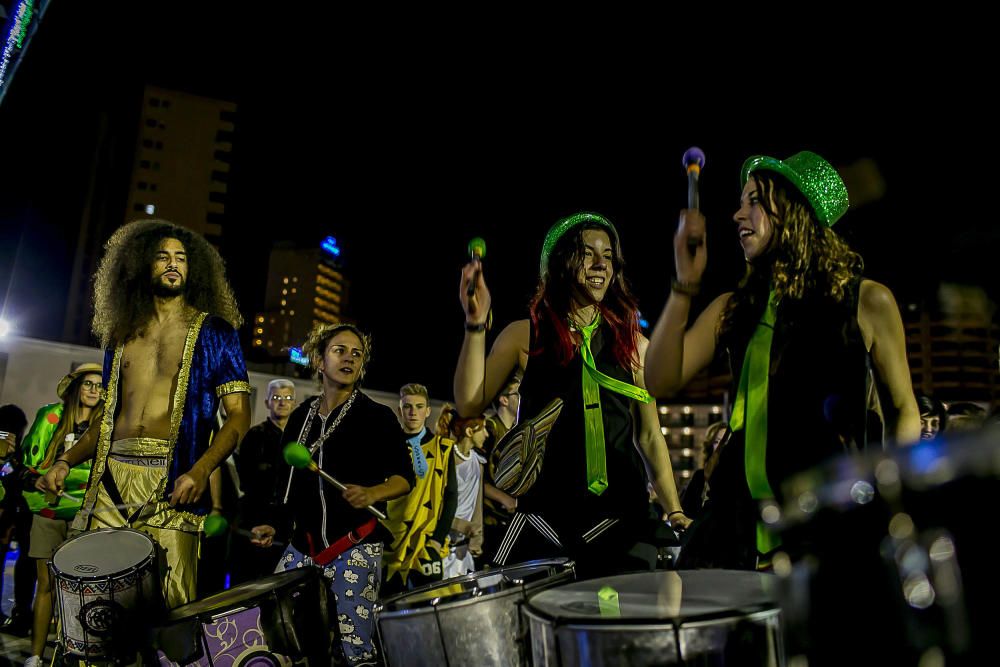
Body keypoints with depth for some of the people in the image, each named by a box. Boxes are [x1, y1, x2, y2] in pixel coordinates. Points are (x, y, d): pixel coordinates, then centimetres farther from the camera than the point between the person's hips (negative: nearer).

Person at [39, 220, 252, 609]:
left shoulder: (213, 332, 4)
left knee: (173, 605, -12)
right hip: (110, 479, 4)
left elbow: (239, 414, -3)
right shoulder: (122, 335, 19)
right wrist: (66, 461, 9)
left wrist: (200, 471, -17)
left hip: (172, 484, -4)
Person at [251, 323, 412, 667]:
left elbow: (404, 477, -5)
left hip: (356, 546, -5)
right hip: (302, 545, 5)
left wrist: (371, 493, -22)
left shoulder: (377, 416, -2)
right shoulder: (301, 415, 11)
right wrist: (276, 525, 10)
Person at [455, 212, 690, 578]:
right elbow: (470, 404, -5)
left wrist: (675, 511, 4)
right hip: (543, 518, -1)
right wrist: (476, 324, -12)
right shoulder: (525, 336, 3)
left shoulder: (633, 345, 7)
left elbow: (649, 436, 11)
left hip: (619, 518, 1)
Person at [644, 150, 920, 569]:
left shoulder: (867, 303, 1)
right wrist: (685, 285, -7)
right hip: (742, 504, 3)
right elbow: (661, 382, -2)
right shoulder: (733, 309, 8)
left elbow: (902, 410, 8)